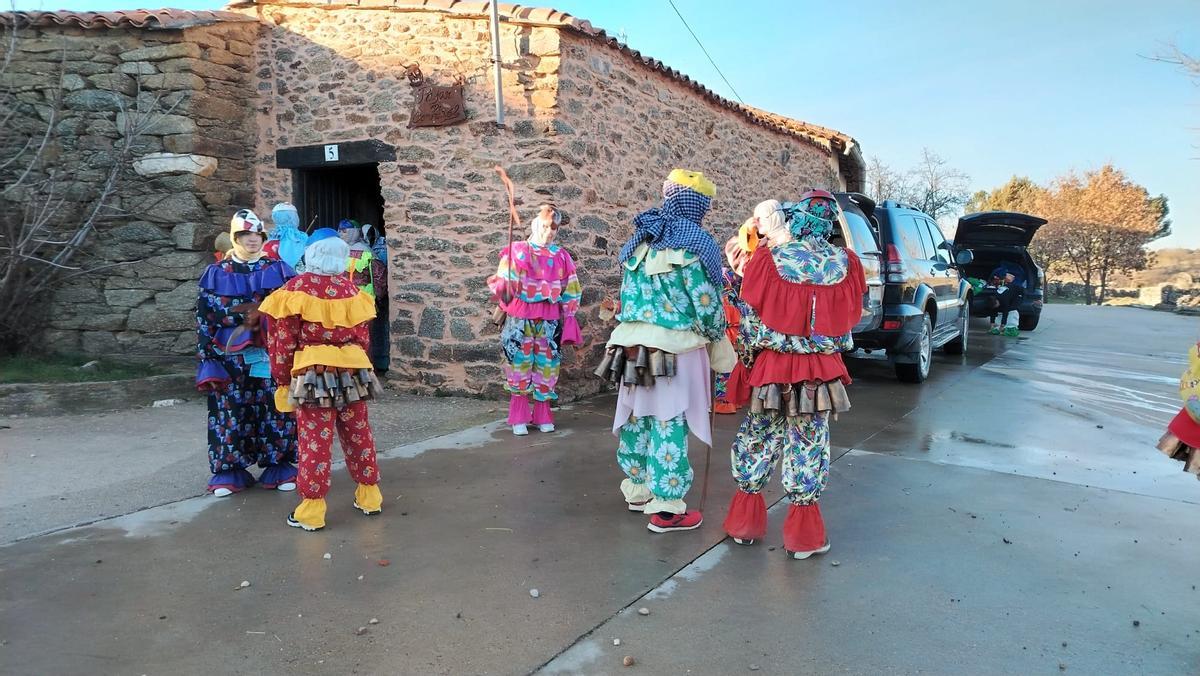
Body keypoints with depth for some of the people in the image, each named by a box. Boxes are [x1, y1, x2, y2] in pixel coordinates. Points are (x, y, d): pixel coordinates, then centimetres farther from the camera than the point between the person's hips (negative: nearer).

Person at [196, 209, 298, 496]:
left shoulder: (278, 269, 5)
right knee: (231, 411, 3)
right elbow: (204, 318, 3)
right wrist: (206, 359, -2)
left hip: (272, 354, 0)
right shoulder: (216, 274, 4)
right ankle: (229, 471, 14)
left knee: (275, 410, 3)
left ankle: (279, 467, 15)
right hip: (231, 357, 0)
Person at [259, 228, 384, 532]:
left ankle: (312, 511, 8)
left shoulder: (297, 288, -5)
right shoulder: (351, 289, 5)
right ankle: (369, 497, 25)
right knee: (358, 435, 14)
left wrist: (283, 380, 3)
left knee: (315, 442, 1)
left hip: (312, 375, -3)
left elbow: (283, 340, -5)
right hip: (352, 372, 4)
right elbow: (362, 338, 8)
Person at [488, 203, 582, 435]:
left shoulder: (561, 257, 9)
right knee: (519, 365, 1)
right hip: (519, 320, -2)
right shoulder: (516, 251, 1)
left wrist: (568, 319, 6)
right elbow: (501, 283, -5)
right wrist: (502, 287, -28)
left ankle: (543, 416, 18)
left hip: (549, 322, 2)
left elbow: (570, 292, 11)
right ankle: (519, 418, 12)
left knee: (547, 367, 5)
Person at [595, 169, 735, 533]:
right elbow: (707, 303, -9)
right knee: (669, 424, -2)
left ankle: (638, 489, 30)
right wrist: (719, 343, 5)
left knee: (637, 417, 15)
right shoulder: (693, 244, -8)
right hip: (674, 347, -7)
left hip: (632, 342, 7)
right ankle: (666, 509, 4)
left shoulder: (639, 241, 13)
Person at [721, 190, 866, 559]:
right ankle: (803, 534, 17)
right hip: (823, 372, 1)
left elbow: (749, 321, -4)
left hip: (773, 368, -1)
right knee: (808, 446, 9)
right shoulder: (846, 265, -5)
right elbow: (849, 317, 9)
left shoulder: (768, 261, -11)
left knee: (758, 441, 14)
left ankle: (745, 523, 24)